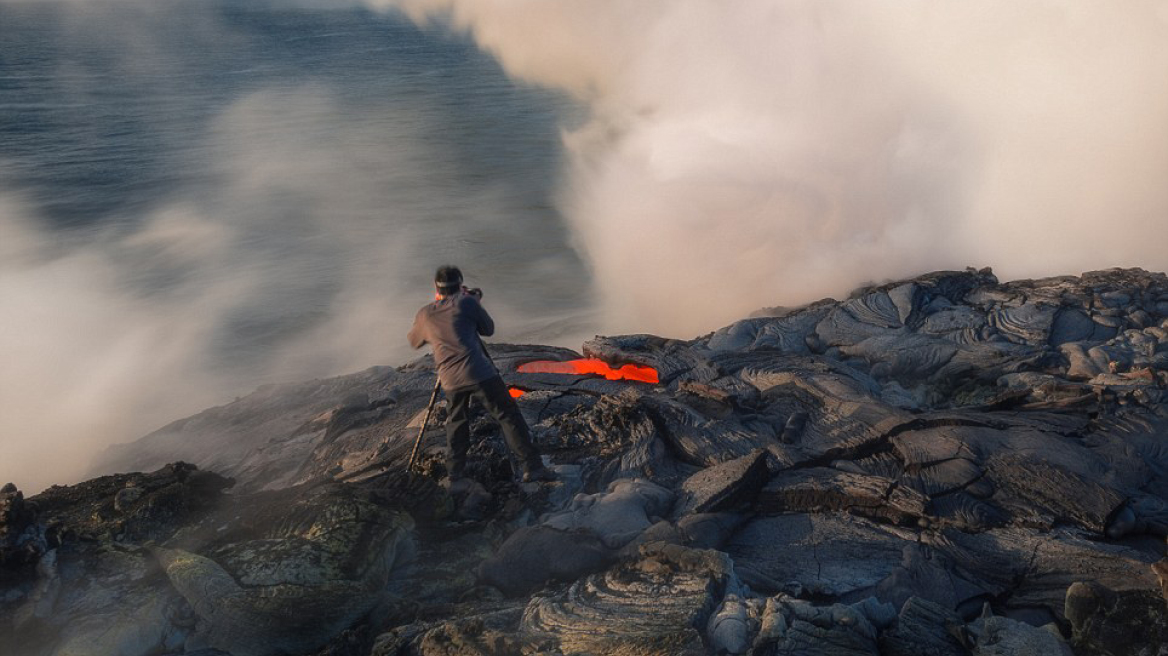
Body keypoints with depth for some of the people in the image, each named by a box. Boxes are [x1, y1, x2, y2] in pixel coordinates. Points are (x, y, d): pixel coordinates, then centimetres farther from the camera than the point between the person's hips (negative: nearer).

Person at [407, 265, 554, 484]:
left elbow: (414, 341, 30)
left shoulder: (424, 315, 12)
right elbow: (488, 329, 13)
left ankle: (454, 476, 20)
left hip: (450, 381, 4)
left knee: (456, 423, 23)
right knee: (508, 416, 1)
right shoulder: (466, 302, 1)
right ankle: (531, 467, -4)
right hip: (479, 373, -4)